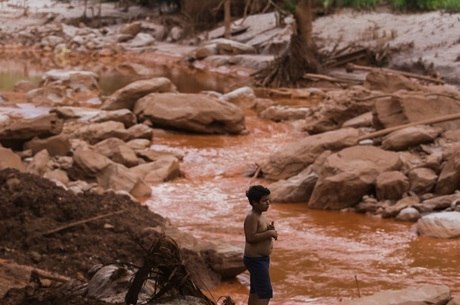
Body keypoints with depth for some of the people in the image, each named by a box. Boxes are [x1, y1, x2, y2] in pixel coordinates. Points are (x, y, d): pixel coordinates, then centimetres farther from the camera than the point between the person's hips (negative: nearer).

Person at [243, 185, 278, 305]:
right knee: (266, 294, -12)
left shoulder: (259, 215, 10)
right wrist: (269, 233, -21)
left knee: (255, 292, 17)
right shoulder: (251, 217, -20)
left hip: (261, 259, 10)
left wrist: (270, 230, -2)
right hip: (256, 260, -10)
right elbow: (250, 238, -27)